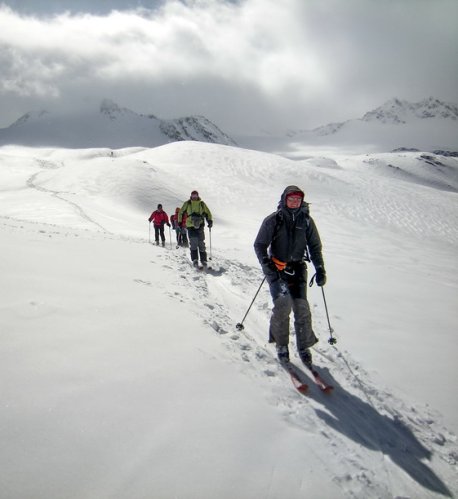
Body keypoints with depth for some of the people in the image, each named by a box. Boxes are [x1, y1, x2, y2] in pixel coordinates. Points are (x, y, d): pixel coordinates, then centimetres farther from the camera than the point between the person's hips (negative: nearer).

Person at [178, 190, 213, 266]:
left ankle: (203, 260, 9)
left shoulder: (202, 204, 8)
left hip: (200, 226, 1)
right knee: (193, 240, -16)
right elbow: (181, 212, 15)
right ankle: (195, 259, -14)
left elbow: (208, 213, 13)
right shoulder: (187, 203, 7)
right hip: (190, 226, -1)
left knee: (201, 242, 1)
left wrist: (210, 221, -1)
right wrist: (180, 222, 10)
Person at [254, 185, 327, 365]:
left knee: (301, 307, -6)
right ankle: (281, 345, 3)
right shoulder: (273, 220, -4)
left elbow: (315, 247, 10)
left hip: (298, 268, 2)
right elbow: (259, 245, -1)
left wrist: (320, 269, 1)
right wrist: (266, 264, -15)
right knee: (282, 304, -17)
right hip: (276, 268, -2)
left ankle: (304, 346, 10)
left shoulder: (306, 221, 3)